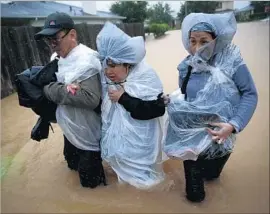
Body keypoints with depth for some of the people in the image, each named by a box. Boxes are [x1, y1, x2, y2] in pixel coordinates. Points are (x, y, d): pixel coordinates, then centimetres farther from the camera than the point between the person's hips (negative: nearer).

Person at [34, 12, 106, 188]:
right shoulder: (60, 58, 2)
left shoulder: (85, 61, -26)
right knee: (72, 163, 32)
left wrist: (53, 89, -28)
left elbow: (91, 99, -36)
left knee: (89, 179, 11)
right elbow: (50, 83, 13)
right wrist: (66, 90, -9)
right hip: (71, 127, 9)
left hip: (87, 132, -8)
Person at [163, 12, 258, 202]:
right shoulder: (187, 66, -8)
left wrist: (234, 125, -27)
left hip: (220, 132, -2)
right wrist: (173, 101, -16)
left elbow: (250, 94, -16)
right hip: (193, 134, 3)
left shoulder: (231, 62, -19)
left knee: (211, 172, 22)